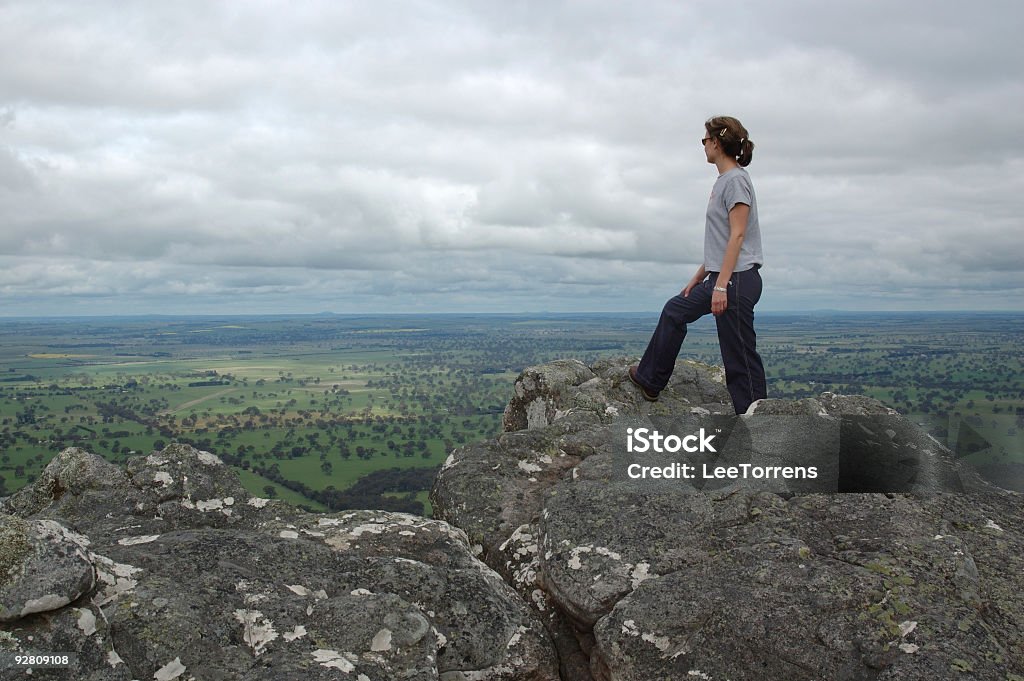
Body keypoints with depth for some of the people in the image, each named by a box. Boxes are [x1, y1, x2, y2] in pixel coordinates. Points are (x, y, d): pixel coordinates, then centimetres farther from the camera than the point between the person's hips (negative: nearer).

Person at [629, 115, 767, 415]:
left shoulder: (735, 180, -13)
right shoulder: (722, 182, 16)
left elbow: (737, 236, -20)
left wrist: (721, 286, -24)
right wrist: (698, 278, 22)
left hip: (737, 280, -11)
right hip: (720, 277, 11)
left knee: (740, 356, -2)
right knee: (675, 311, 19)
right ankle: (650, 380, 29)